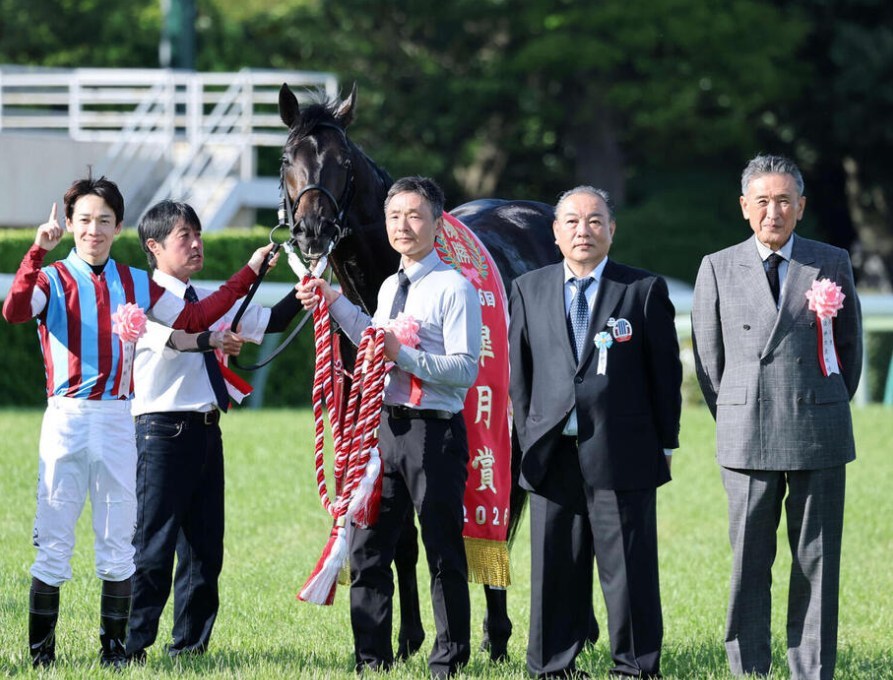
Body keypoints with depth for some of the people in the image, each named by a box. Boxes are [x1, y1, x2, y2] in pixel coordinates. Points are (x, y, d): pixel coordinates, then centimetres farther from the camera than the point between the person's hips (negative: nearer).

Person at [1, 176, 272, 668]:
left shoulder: (137, 285, 12)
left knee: (117, 543, 7)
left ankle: (114, 646, 14)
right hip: (66, 419, -3)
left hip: (117, 420, 3)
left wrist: (247, 274, 16)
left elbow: (193, 319, 16)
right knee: (54, 542, -2)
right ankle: (40, 648, 3)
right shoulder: (52, 279, 1)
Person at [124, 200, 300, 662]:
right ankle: (131, 645, -4)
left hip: (206, 430, 8)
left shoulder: (209, 303, 17)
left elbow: (267, 322, 17)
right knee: (154, 543, -8)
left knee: (205, 545, 10)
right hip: (165, 429, -8)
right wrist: (210, 340, -46)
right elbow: (170, 335, -28)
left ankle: (190, 644, 18)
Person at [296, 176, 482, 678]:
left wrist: (404, 355, -22)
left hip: (435, 431, -8)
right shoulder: (390, 287, 14)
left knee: (444, 554, 1)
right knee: (368, 549, 10)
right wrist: (335, 303, 25)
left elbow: (465, 369, -16)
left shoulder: (454, 287, -10)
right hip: (388, 426, 8)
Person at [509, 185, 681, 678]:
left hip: (622, 455, -3)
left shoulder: (645, 290, 3)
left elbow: (666, 372, 4)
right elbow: (519, 373, 13)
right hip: (553, 454, 3)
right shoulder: (529, 290, 11)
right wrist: (531, 439, 7)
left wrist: (665, 443, 2)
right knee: (554, 573, 7)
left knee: (629, 572, -1)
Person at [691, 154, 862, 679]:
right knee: (748, 562, 1)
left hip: (818, 438, 0)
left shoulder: (833, 264, 6)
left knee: (817, 560, 2)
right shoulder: (718, 269, 6)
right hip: (747, 440, 0)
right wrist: (736, 423, 10)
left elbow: (851, 347, 14)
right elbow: (709, 359, 11)